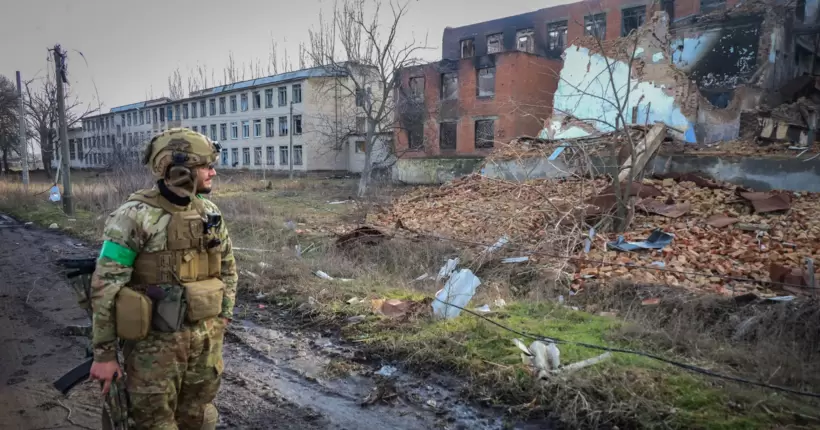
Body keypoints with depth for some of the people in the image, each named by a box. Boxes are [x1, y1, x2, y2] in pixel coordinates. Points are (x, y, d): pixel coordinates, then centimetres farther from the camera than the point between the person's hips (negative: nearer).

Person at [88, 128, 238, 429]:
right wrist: (104, 353, -11)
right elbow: (105, 288, -14)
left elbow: (227, 267, 15)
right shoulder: (135, 217, -16)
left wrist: (223, 315, 12)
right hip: (155, 342, -5)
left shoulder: (210, 213, 2)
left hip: (205, 338, 5)